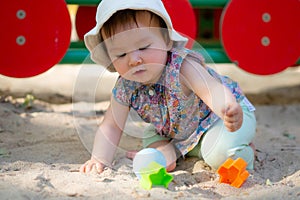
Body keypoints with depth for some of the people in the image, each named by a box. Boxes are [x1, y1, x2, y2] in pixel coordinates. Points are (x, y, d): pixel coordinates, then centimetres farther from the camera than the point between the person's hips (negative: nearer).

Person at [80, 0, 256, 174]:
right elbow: (111, 127, -10)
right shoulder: (125, 88, -19)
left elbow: (212, 89, -54)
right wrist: (99, 160, -25)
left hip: (215, 118, -6)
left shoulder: (182, 66, -38)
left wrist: (231, 111, -76)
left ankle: (243, 152, 0)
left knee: (220, 153, -28)